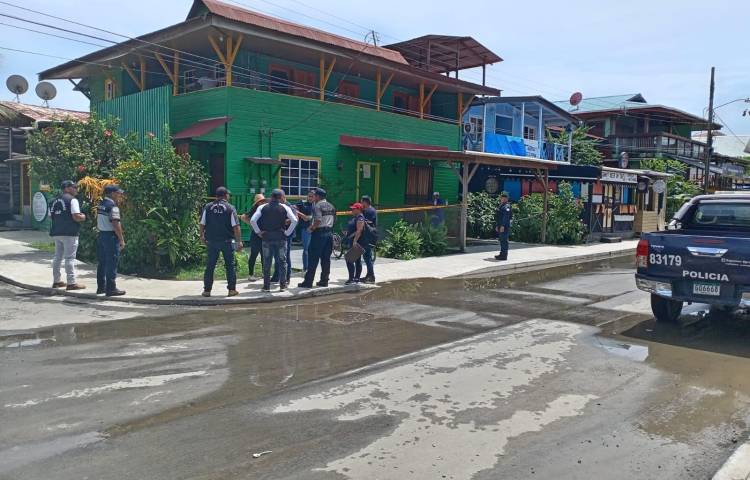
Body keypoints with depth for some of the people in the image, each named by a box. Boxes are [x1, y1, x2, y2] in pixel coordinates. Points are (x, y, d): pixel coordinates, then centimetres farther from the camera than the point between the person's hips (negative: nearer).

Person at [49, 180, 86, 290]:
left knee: (58, 257, 16)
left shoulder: (54, 201, 15)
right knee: (70, 258, -6)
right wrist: (83, 217, 2)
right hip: (69, 233, -8)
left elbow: (51, 216, 18)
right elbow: (76, 217, -17)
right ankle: (71, 283, -4)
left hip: (56, 232, 8)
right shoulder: (72, 200, -10)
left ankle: (56, 281, 24)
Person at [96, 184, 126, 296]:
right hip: (111, 236, -9)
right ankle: (111, 288, -1)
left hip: (101, 235, 9)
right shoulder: (113, 206, -15)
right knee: (111, 264, -4)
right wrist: (122, 240, -16)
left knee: (102, 262, 14)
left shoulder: (100, 205, 12)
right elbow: (116, 224, -20)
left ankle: (101, 287, 21)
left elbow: (98, 223, 16)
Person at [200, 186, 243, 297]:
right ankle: (232, 290, 8)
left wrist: (202, 236, 18)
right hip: (227, 241, -2)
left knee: (210, 266, 9)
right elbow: (236, 227, -10)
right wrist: (239, 241, -6)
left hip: (212, 241, 2)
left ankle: (207, 290, 11)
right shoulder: (230, 208, -6)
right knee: (230, 266, 8)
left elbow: (202, 224, 4)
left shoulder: (207, 207, 2)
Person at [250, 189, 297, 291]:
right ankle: (282, 285, 8)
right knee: (282, 262, 7)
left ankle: (266, 286, 9)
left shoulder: (262, 208, 2)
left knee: (267, 263, 7)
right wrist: (287, 233, -2)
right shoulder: (285, 208, -1)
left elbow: (252, 220, -6)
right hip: (281, 238, -1)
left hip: (267, 238, 1)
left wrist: (259, 232, 2)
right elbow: (294, 220, -10)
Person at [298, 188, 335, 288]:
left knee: (313, 259, -4)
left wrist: (312, 228, -8)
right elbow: (334, 220, 14)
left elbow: (318, 220, -21)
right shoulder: (331, 207, 14)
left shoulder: (317, 206, -11)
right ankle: (324, 281, 13)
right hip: (329, 233, 7)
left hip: (319, 233, -7)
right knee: (326, 259, 10)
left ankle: (308, 282, -2)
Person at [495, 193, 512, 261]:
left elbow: (506, 217, -21)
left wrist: (503, 226, -25)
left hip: (504, 227, -10)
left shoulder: (506, 206, -12)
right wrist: (497, 225, 22)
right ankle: (502, 254, 23)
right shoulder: (500, 206, 19)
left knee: (504, 240, -9)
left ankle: (504, 255, -7)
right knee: (502, 240, 15)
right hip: (500, 226, 10)